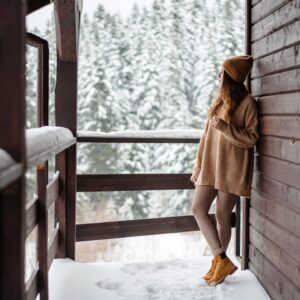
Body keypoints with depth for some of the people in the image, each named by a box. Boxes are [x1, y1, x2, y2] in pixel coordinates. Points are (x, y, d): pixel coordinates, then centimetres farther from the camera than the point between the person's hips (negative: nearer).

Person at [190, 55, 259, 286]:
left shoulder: (247, 102, -7)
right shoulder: (220, 101, 14)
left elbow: (252, 137, -12)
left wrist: (224, 127, -22)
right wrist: (198, 167, 14)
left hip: (231, 168, -7)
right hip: (211, 165, 7)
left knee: (223, 216, 0)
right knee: (198, 210, -1)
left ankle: (219, 261, 19)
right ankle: (222, 261, 8)